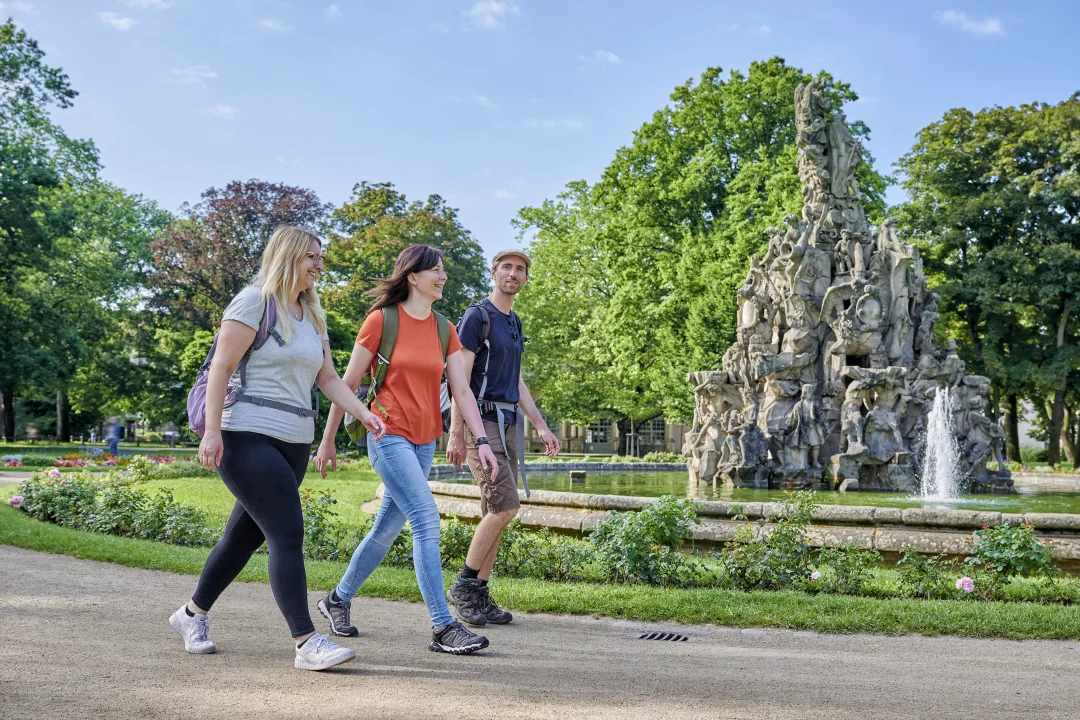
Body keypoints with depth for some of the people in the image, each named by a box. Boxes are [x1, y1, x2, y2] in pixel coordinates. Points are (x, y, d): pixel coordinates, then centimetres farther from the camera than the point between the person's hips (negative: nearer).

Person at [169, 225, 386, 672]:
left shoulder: (312, 314, 17)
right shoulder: (254, 301, -6)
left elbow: (327, 377, 15)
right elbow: (221, 366, -11)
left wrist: (363, 413, 1)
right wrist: (212, 430, -18)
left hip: (294, 442, 8)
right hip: (248, 437, -8)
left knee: (246, 534, 15)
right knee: (288, 534, -14)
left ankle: (192, 614, 33)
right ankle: (306, 643, -11)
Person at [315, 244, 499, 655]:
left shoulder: (444, 329, 9)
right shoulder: (381, 320, -6)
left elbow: (462, 389, 4)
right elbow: (348, 383, -1)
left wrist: (481, 440, -8)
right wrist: (328, 440, 2)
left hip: (424, 441, 6)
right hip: (388, 436, -6)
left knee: (388, 528, 13)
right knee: (427, 520, -16)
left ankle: (338, 600, 33)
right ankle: (443, 627, -14)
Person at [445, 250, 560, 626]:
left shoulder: (514, 323, 20)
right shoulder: (477, 316, -5)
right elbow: (460, 378, -12)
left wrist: (541, 426, 18)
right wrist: (456, 434, -19)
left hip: (509, 422, 8)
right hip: (481, 421, -8)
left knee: (495, 513, 5)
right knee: (505, 506, -15)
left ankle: (479, 595, 11)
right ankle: (463, 586, -3)